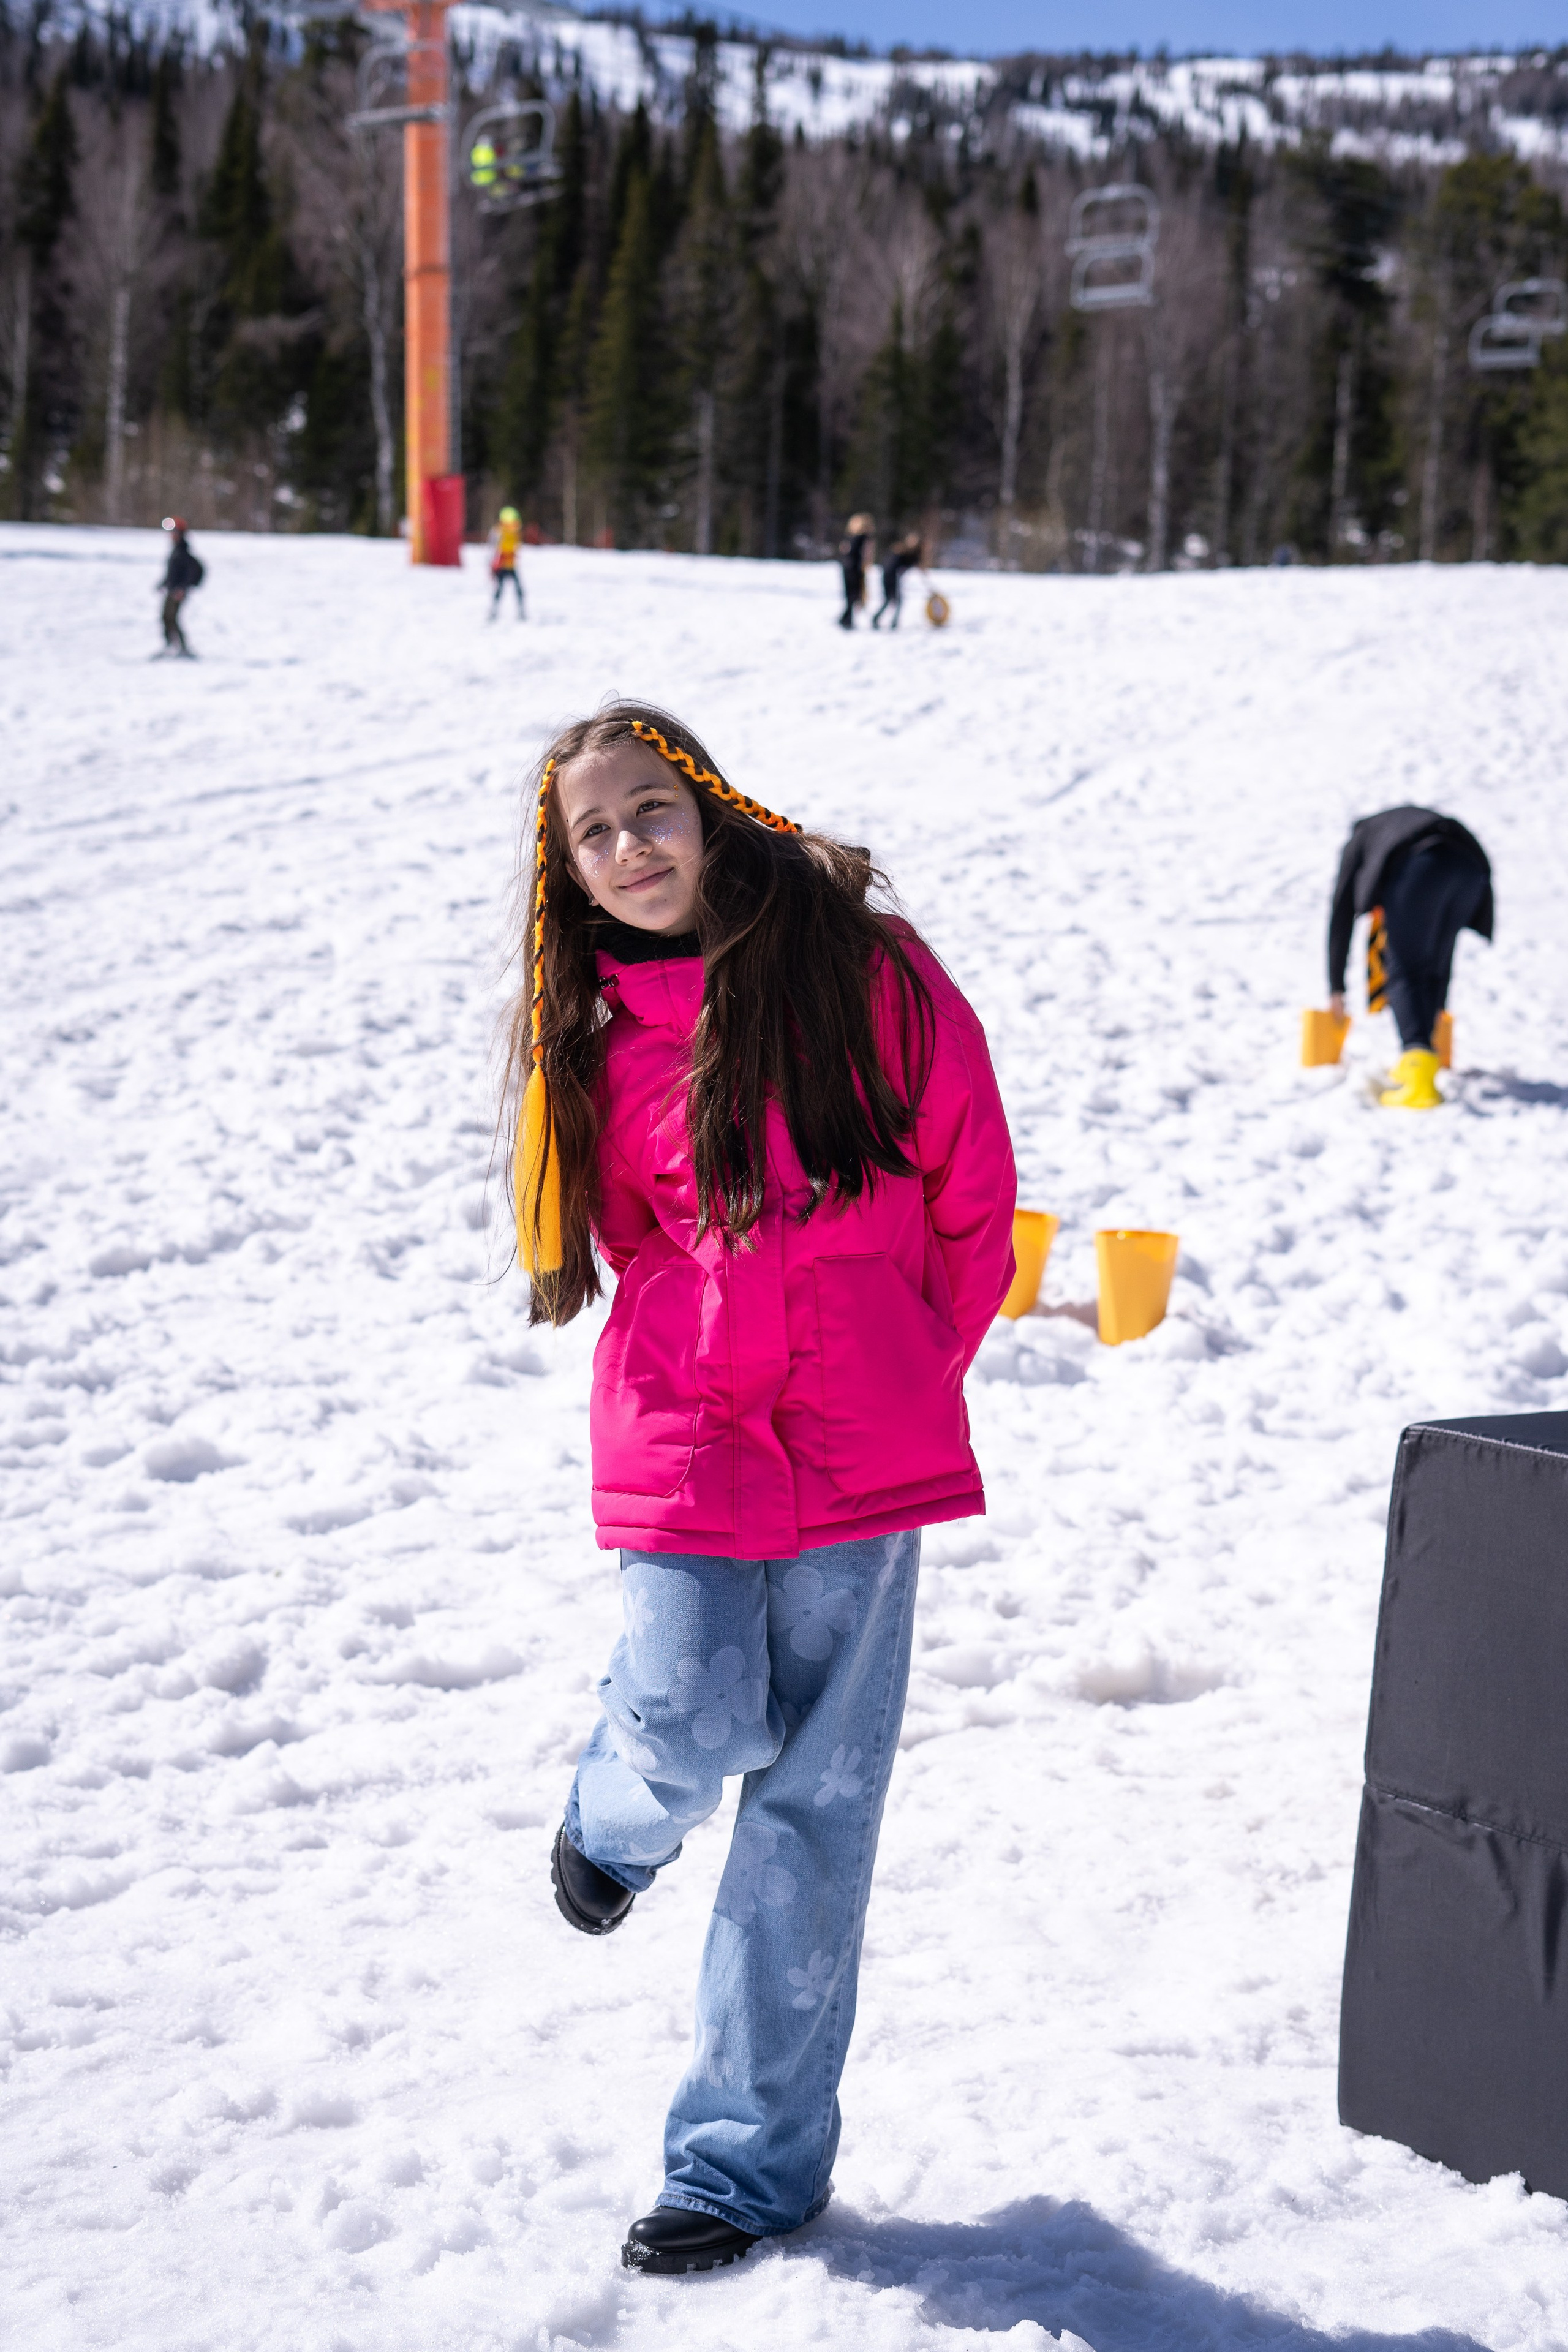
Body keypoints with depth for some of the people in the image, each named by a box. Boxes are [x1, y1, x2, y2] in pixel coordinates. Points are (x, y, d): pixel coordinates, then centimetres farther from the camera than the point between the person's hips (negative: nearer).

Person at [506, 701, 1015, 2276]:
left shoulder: (858, 963, -2)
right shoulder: (593, 1035, 5)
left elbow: (973, 1184, 4)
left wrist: (910, 1367, 8)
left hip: (864, 1439, -1)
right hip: (684, 1427, 1)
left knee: (819, 1794, 1)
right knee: (697, 1721, -17)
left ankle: (750, 2159, 13)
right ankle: (619, 1816, 23)